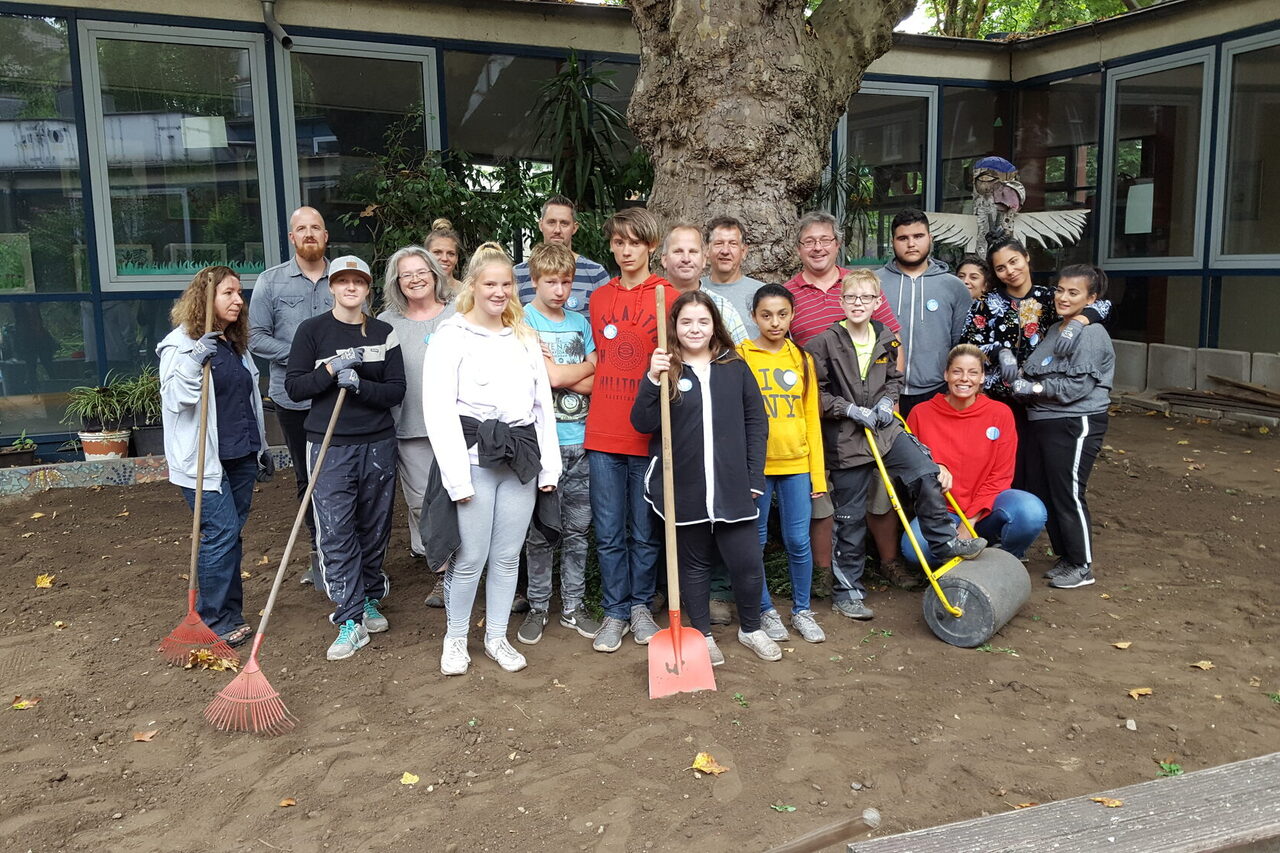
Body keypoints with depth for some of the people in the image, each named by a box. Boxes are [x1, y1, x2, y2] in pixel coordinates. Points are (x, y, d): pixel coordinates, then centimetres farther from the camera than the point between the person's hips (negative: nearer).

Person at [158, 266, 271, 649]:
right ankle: (215, 622, 3)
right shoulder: (180, 344, -9)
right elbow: (175, 399, -18)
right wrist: (196, 360, -32)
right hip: (204, 459, -7)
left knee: (231, 535, 12)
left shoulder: (237, 343, 14)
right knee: (222, 533, -9)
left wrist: (262, 447, 25)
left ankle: (230, 614, 22)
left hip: (241, 456, 7)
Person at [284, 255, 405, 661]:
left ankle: (370, 600, 31)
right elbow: (294, 386, -2)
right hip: (329, 445, -2)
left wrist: (359, 386, -18)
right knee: (336, 533, -5)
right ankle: (350, 621, 2)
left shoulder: (384, 333, 5)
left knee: (374, 529, 11)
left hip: (378, 444, 2)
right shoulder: (312, 331, 1)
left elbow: (397, 390, -1)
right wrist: (332, 369, -16)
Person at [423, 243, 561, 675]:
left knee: (508, 557, 10)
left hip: (521, 459, 5)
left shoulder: (525, 337, 14)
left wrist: (549, 465, 7)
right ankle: (455, 639, 22)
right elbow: (439, 410, -8)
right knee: (470, 558, 1)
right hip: (475, 458, -4)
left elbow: (543, 404, 13)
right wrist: (457, 476, -13)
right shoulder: (451, 337, -3)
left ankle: (496, 637, 26)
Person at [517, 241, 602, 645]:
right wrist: (588, 366, 0)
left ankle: (573, 606, 22)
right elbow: (549, 377, -14)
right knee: (539, 531, 4)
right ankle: (538, 607, 18)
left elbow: (595, 384, 6)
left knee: (577, 529, 10)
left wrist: (561, 373, -9)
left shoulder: (580, 322, 12)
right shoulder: (524, 320, -3)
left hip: (580, 440, 4)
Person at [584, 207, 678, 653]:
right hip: (603, 434, 3)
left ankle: (640, 606, 25)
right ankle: (614, 612, 21)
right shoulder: (598, 299, 13)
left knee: (645, 531, 8)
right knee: (609, 532, 8)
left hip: (648, 433, -3)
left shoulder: (669, 297, -1)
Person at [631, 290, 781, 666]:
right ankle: (703, 635, 30)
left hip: (732, 487, 1)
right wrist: (653, 380, -19)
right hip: (685, 490, 0)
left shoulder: (735, 368, 6)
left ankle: (750, 628, 27)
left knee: (747, 562, 1)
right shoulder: (666, 370, 2)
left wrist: (754, 477, 1)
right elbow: (643, 424, -6)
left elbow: (756, 422, 7)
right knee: (694, 563, 12)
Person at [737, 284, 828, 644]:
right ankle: (765, 610, 23)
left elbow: (812, 418, 11)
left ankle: (802, 610, 22)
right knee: (755, 541, 6)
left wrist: (818, 473, 8)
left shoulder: (802, 359, 10)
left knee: (799, 541, 4)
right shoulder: (741, 357, -1)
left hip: (796, 464, 2)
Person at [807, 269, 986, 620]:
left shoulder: (885, 339, 4)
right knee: (850, 518, 3)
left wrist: (887, 401, -1)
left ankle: (944, 541, 10)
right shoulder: (826, 342, -10)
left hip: (885, 429, 4)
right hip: (845, 439, -4)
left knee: (926, 473, -13)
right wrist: (851, 410, -17)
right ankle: (847, 591, 15)